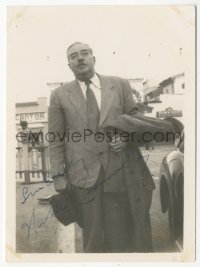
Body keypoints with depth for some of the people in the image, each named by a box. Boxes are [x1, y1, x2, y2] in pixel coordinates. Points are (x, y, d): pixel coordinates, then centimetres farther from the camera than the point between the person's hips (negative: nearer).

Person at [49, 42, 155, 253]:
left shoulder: (119, 85, 8)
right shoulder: (59, 95, 7)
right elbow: (56, 140, 5)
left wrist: (127, 137, -8)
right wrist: (58, 175, -1)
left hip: (121, 172, 1)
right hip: (83, 176, 0)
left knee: (123, 236, 8)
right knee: (93, 238, 6)